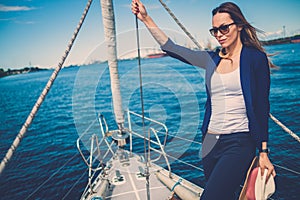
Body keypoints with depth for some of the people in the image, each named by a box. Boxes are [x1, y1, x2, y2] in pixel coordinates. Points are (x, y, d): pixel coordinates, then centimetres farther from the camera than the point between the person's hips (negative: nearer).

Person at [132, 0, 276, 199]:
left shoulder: (255, 58, -3)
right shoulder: (212, 59, 9)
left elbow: (262, 107, -4)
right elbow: (172, 48, 6)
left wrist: (264, 153, -5)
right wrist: (146, 19, 1)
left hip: (239, 143, -5)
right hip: (211, 143, 5)